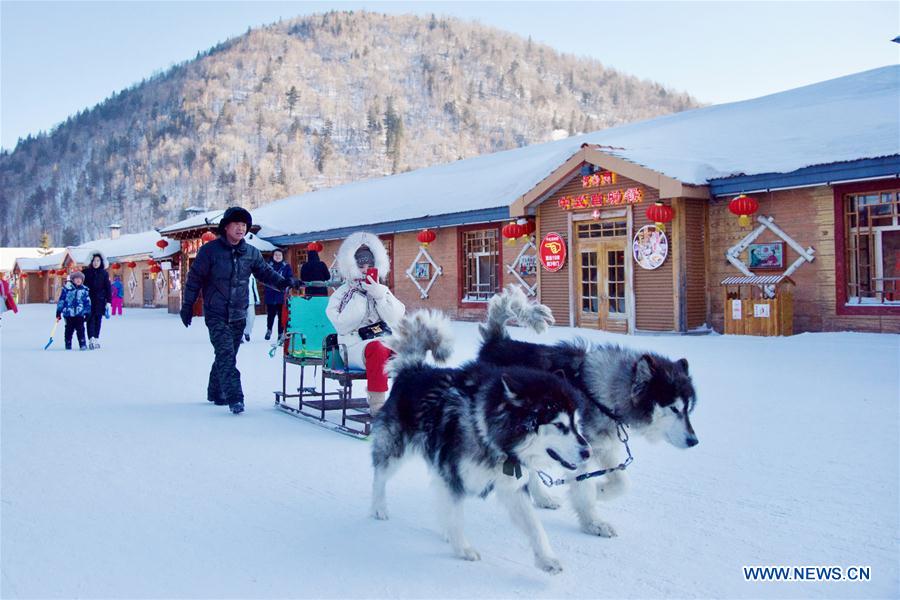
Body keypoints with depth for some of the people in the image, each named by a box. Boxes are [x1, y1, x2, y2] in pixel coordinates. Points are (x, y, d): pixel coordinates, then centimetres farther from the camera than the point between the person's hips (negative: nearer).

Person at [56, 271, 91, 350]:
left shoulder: (84, 290, 4)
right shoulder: (66, 288, -2)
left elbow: (87, 302, 10)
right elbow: (61, 300, 2)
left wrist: (87, 313, 8)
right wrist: (58, 312, 2)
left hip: (80, 313, 1)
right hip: (69, 313, -1)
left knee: (80, 329, -2)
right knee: (69, 329, 7)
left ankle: (82, 344, 2)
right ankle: (68, 344, 18)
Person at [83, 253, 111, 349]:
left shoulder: (104, 273, 5)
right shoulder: (86, 272, 2)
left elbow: (108, 288, 5)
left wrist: (108, 301, 0)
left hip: (100, 300, 1)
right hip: (89, 300, -1)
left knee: (98, 320, 7)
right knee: (91, 319, -9)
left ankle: (96, 339, 16)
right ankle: (91, 340, -15)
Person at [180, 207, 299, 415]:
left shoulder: (251, 253, 6)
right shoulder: (210, 250, -6)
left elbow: (265, 272, 14)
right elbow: (195, 278, -1)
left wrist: (283, 282, -4)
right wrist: (187, 305, -1)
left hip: (239, 315, 5)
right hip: (216, 314, -5)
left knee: (227, 356, 13)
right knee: (226, 355, -15)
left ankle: (216, 392, 29)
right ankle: (234, 398, -20)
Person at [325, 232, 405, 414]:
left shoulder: (382, 290, 18)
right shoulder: (341, 294, 8)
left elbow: (395, 319, 1)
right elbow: (343, 325, -9)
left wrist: (379, 294, -10)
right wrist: (359, 296, -9)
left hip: (386, 342, 4)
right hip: (355, 346, -4)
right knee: (377, 349, -38)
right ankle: (376, 404, -30)